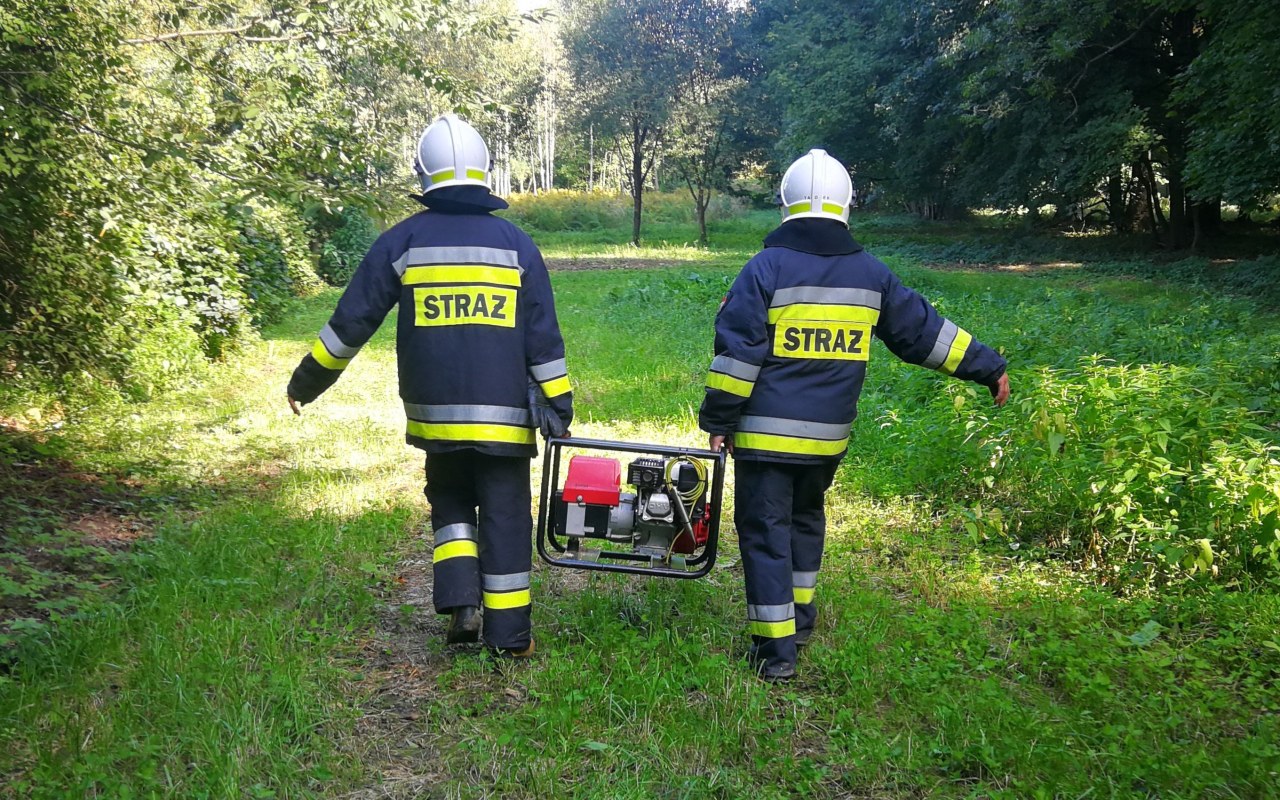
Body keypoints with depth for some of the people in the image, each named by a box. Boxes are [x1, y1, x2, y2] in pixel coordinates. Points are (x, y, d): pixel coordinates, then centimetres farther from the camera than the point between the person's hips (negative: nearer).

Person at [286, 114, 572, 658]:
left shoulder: (402, 241, 2)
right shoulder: (515, 242, 3)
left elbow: (351, 321, 4)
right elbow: (543, 336, 1)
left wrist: (308, 379, 15)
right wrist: (557, 404, 5)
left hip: (435, 412, 1)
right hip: (504, 414, 0)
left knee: (450, 502, 21)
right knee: (505, 516, 7)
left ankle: (460, 602, 4)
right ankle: (509, 634, 11)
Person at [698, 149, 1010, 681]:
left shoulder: (767, 267, -9)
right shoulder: (871, 274, 4)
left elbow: (737, 351, -12)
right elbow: (925, 331, 11)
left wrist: (718, 420, -5)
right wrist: (988, 366, 22)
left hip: (767, 433, -5)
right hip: (829, 437, 5)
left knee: (765, 531, 2)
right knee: (806, 517, 25)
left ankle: (776, 648, 3)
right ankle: (800, 616, 37)